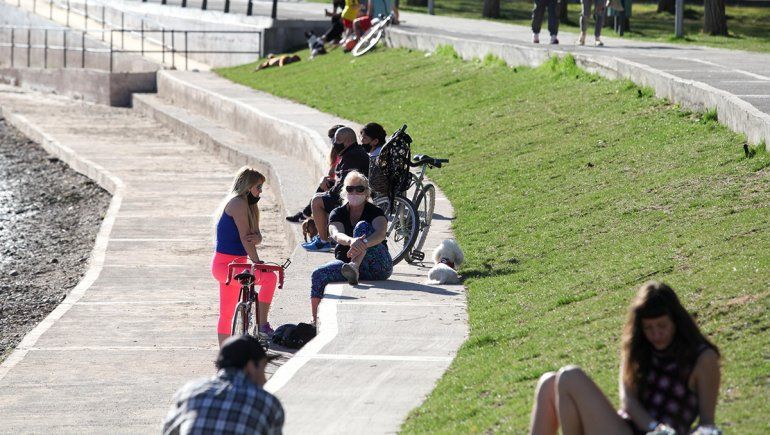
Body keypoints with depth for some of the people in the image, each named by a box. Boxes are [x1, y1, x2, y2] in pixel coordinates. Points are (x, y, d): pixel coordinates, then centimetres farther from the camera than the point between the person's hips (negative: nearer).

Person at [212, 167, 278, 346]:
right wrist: (257, 262, -20)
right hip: (226, 264, -11)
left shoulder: (248, 205, 16)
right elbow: (244, 237, -19)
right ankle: (262, 325, -22)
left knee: (226, 314, 16)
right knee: (269, 277, -25)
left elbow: (256, 236, 6)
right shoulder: (238, 203, -14)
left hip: (224, 265, 11)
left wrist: (256, 238, -17)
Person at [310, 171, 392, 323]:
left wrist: (364, 244, -46)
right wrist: (352, 241, -42)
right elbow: (337, 234, -17)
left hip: (378, 268, -3)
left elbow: (380, 233, -23)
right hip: (345, 262, 3)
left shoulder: (375, 212, -1)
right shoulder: (338, 213, 6)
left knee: (362, 226, -25)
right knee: (318, 275, -25)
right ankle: (316, 321, -26)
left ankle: (354, 267, -48)